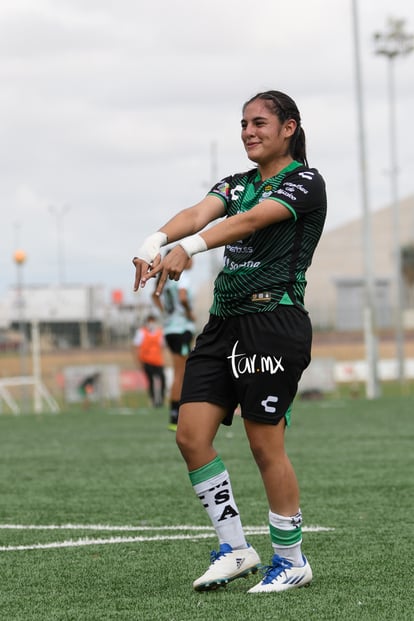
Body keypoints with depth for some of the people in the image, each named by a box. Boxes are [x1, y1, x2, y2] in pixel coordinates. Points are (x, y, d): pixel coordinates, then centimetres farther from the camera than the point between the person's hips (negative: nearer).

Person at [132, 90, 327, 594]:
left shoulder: (305, 182, -4)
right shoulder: (237, 184, 18)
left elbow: (251, 220, -22)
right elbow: (199, 213, -3)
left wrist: (188, 248, -38)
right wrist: (156, 241, -26)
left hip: (274, 320, -7)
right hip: (224, 321, 7)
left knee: (265, 446, -5)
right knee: (191, 435, -1)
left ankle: (291, 560, 10)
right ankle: (234, 549, 9)